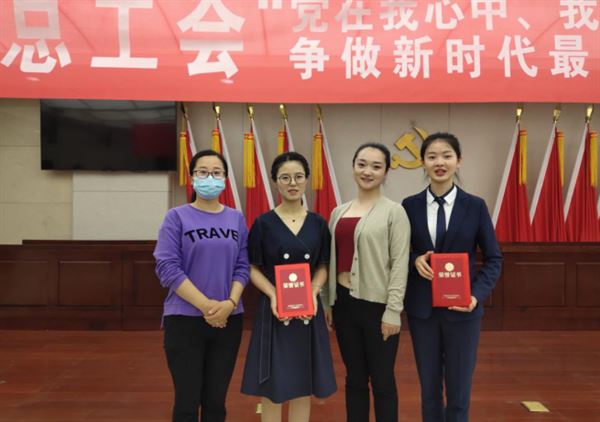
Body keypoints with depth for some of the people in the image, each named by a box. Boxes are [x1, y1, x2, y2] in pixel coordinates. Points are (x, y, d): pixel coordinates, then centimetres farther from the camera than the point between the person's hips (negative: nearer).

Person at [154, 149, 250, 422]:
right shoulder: (177, 217, -3)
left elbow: (243, 266, 3)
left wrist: (230, 303, -15)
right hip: (184, 320, -3)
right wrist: (206, 305, -17)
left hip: (228, 321, 3)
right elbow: (167, 268, -11)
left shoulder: (236, 219, 7)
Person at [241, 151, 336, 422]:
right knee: (272, 386, 5)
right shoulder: (263, 223, -3)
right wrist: (273, 295, -18)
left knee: (303, 386, 11)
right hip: (274, 309, -2)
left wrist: (312, 293, -11)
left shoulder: (318, 223, 4)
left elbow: (323, 266, 7)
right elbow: (253, 268, -3)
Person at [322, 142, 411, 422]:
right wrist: (326, 302, 11)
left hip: (377, 304, -4)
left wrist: (393, 311, -14)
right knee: (354, 378, 16)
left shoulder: (394, 211, -5)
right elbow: (331, 261, 13)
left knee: (382, 380, 8)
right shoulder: (338, 212, 9)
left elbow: (400, 264, -10)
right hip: (344, 302, 5)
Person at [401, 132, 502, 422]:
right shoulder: (410, 205, 0)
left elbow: (493, 258, 1)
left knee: (459, 390, 8)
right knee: (429, 387, 13)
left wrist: (477, 294, -13)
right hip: (421, 308, 1)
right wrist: (415, 260, -15)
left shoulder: (475, 206, -2)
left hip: (462, 308, -1)